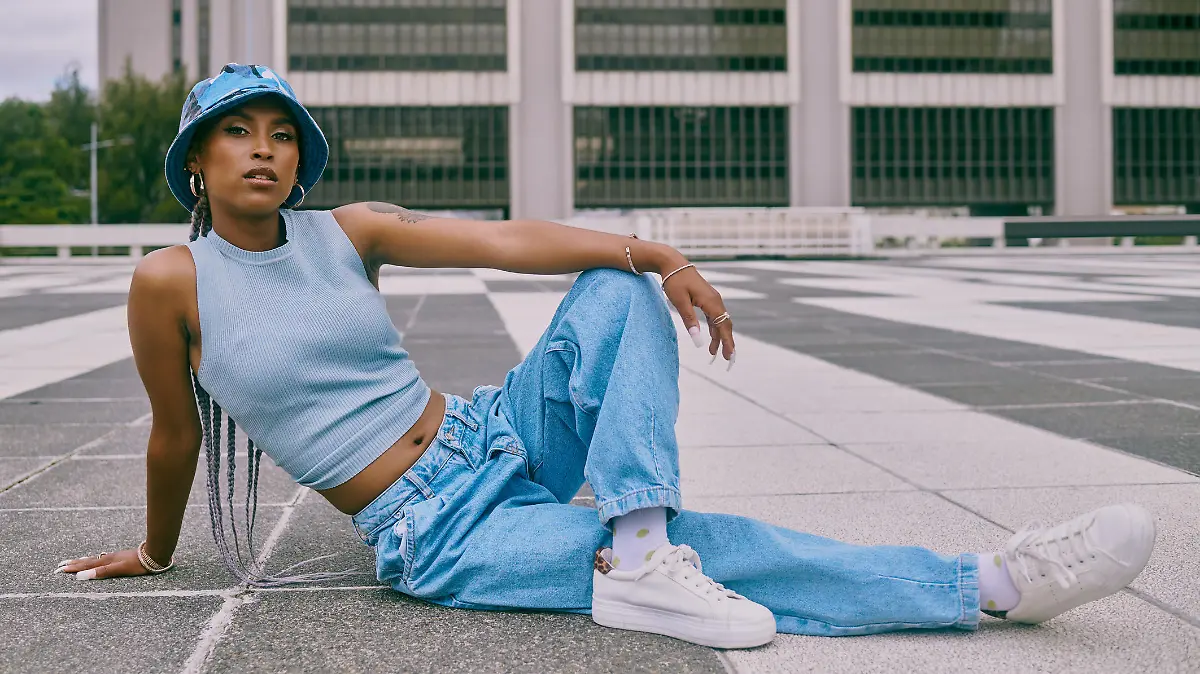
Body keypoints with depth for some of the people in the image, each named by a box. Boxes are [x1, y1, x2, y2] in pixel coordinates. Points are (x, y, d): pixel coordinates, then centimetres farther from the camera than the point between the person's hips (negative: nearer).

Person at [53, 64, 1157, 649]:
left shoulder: (345, 231, 1)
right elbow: (174, 436, 5)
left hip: (493, 434, 5)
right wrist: (154, 553, 18)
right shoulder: (172, 282, -9)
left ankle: (639, 552, -29)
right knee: (711, 547, -17)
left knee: (617, 290, -18)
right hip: (435, 533, -5)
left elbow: (504, 239, -9)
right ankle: (988, 584, -17)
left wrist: (649, 252, -22)